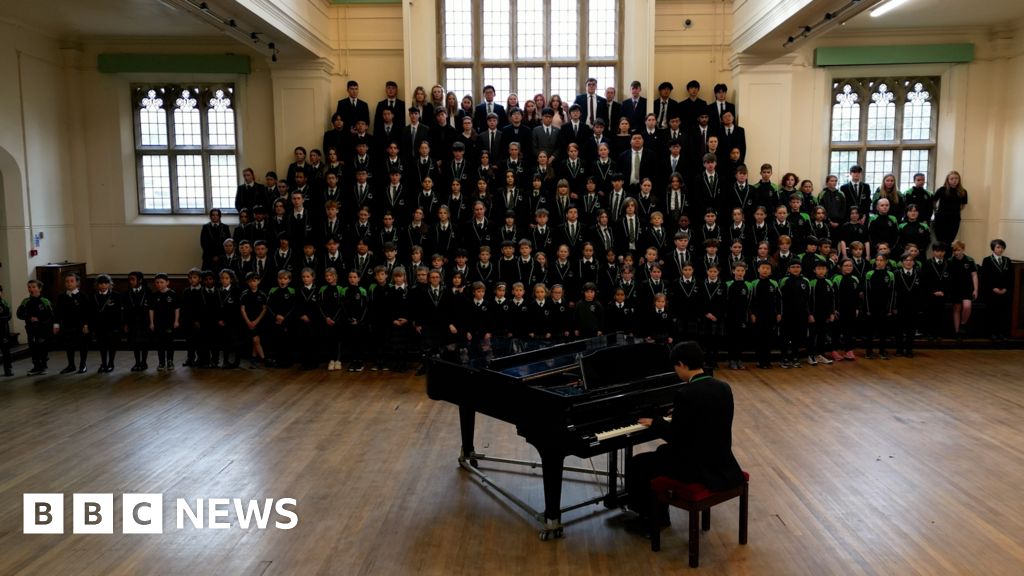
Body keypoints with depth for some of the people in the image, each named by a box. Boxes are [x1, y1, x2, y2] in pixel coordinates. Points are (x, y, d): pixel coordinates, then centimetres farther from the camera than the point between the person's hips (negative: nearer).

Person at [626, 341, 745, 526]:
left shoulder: (685, 394, -23)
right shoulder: (724, 387, 0)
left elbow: (675, 437, -18)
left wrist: (655, 422, -1)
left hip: (697, 467, -8)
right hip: (721, 462, 8)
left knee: (637, 465, 10)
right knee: (664, 451, 29)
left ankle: (651, 517, 25)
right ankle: (659, 513, 36)